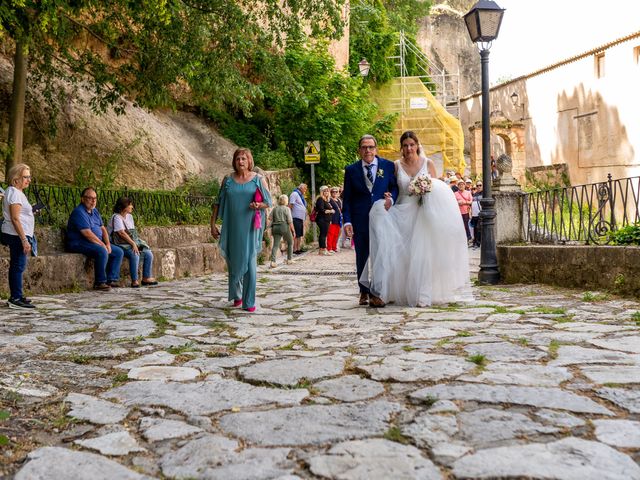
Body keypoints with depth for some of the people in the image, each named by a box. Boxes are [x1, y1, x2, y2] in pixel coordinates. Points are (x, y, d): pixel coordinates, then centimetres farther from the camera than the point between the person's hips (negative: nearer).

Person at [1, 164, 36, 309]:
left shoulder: (15, 192, 17)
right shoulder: (15, 193, -14)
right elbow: (15, 219, -20)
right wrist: (24, 240, -22)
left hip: (16, 235, 11)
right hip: (17, 235, -11)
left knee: (16, 266, 14)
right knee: (18, 266, -9)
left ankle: (15, 297, 21)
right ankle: (16, 299, -7)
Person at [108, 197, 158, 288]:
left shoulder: (129, 216, 16)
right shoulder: (116, 217, -10)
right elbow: (121, 233, -20)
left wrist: (135, 244, -2)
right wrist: (133, 244, -23)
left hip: (132, 242, 8)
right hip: (120, 244, -8)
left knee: (149, 254, -7)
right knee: (134, 255, -33)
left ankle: (146, 278, 1)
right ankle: (134, 281, -25)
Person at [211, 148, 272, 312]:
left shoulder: (258, 179, 2)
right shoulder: (228, 180, 6)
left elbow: (269, 202, 5)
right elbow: (218, 203, 9)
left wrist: (258, 205, -17)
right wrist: (213, 224, 4)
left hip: (250, 227, -2)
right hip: (232, 227, 2)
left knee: (249, 262, -6)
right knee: (233, 261, 10)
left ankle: (249, 301, -1)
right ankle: (236, 295, 31)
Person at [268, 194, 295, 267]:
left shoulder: (275, 209, 12)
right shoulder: (287, 209, -2)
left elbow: (270, 218, 5)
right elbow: (290, 221, -6)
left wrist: (271, 228, 11)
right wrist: (293, 231, -1)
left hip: (275, 227, 4)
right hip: (284, 227, -4)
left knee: (275, 244, 0)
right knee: (290, 243, 17)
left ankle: (273, 261, -16)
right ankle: (289, 259, 19)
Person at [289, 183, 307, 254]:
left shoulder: (301, 195, 21)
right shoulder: (295, 194, -8)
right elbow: (290, 205, -14)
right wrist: (289, 216, -18)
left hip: (301, 218, 10)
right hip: (296, 218, -10)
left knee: (300, 235, 12)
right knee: (296, 235, -9)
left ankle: (298, 248, 17)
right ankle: (294, 250, -8)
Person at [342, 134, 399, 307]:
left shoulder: (388, 166, 5)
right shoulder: (351, 170, 5)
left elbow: (395, 187, 9)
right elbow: (347, 198, 3)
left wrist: (391, 198, -13)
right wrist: (347, 221, -5)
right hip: (360, 220, 1)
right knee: (362, 257, 8)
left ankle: (376, 293, 1)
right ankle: (364, 292, 19)